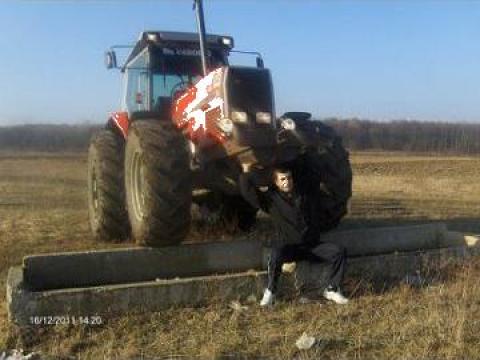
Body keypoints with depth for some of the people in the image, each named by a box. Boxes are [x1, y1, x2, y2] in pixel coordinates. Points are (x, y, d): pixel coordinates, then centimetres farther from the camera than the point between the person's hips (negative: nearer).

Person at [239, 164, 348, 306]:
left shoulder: (305, 193, 7)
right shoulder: (271, 198, -2)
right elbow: (247, 191, -11)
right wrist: (246, 170, -10)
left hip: (313, 246, 3)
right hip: (289, 248, -3)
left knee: (339, 251, -19)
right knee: (276, 254, -37)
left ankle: (332, 290, -3)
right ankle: (270, 292, -14)